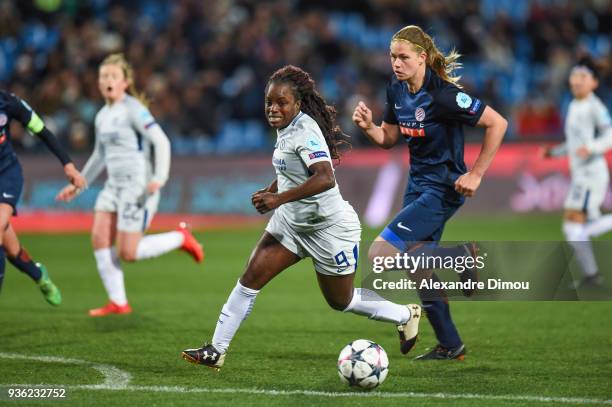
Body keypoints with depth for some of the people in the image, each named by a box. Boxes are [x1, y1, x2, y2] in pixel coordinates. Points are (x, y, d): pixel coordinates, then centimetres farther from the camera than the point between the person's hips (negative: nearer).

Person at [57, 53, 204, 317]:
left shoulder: (134, 110, -10)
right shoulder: (102, 116, 14)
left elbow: (161, 141, -15)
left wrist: (159, 178, -26)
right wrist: (78, 185, 24)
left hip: (137, 187, -8)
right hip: (114, 185, 8)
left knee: (128, 253, -9)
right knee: (99, 237, -6)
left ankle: (180, 238, 12)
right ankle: (118, 302, 0)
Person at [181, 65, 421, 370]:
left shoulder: (305, 131, -25)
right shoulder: (286, 128, 2)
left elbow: (325, 178, -39)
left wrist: (279, 198, -40)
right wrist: (271, 191, 6)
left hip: (329, 228, -8)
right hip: (291, 222, 8)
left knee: (341, 301, 10)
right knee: (251, 278, -5)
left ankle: (406, 315, 33)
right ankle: (216, 351, -1)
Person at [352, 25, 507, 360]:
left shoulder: (443, 95, -22)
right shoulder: (397, 90, 1)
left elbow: (497, 124, -19)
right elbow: (389, 138, 13)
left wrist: (475, 175, -16)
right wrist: (367, 127, -9)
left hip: (442, 190, -9)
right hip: (417, 184, 9)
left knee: (379, 253, -17)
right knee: (418, 270, 13)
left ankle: (459, 258, -3)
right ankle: (450, 345, 24)